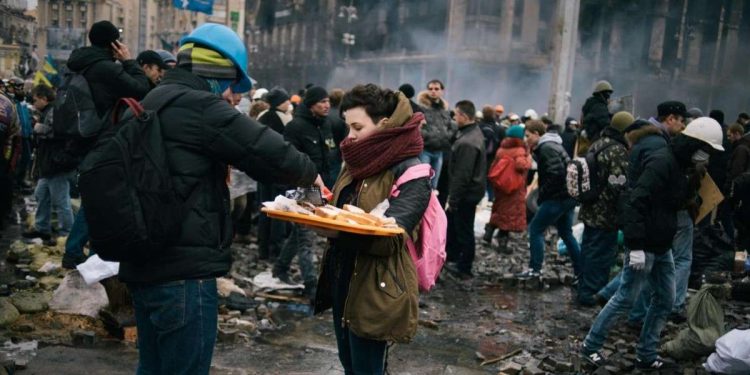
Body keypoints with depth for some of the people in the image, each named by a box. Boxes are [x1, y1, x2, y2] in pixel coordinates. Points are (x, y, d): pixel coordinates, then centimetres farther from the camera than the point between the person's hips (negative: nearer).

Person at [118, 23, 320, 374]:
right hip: (183, 271, -10)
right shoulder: (198, 106, -15)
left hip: (145, 265, 10)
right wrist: (308, 173, 0)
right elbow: (267, 150, -17)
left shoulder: (153, 104, 16)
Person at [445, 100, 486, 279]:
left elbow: (462, 175, -26)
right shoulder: (475, 132, 7)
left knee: (464, 230, 2)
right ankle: (452, 255, 35)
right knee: (451, 221, 22)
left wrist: (453, 199, -20)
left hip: (466, 192, -10)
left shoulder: (467, 142, -26)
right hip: (471, 189, 10)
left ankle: (464, 268, 13)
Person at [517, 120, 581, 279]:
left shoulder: (546, 148, -14)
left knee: (535, 229, -1)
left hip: (558, 197, -10)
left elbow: (556, 175, -23)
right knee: (566, 233, 16)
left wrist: (542, 195, -14)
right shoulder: (550, 146, 18)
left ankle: (535, 269, 3)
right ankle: (580, 270, 19)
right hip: (568, 195, 10)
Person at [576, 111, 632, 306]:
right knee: (602, 253, -1)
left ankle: (584, 289, 25)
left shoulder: (597, 145, 11)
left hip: (590, 210, 9)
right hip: (606, 213, -9)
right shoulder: (618, 151, -17)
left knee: (589, 250, 16)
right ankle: (592, 293, 4)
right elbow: (620, 185, -22)